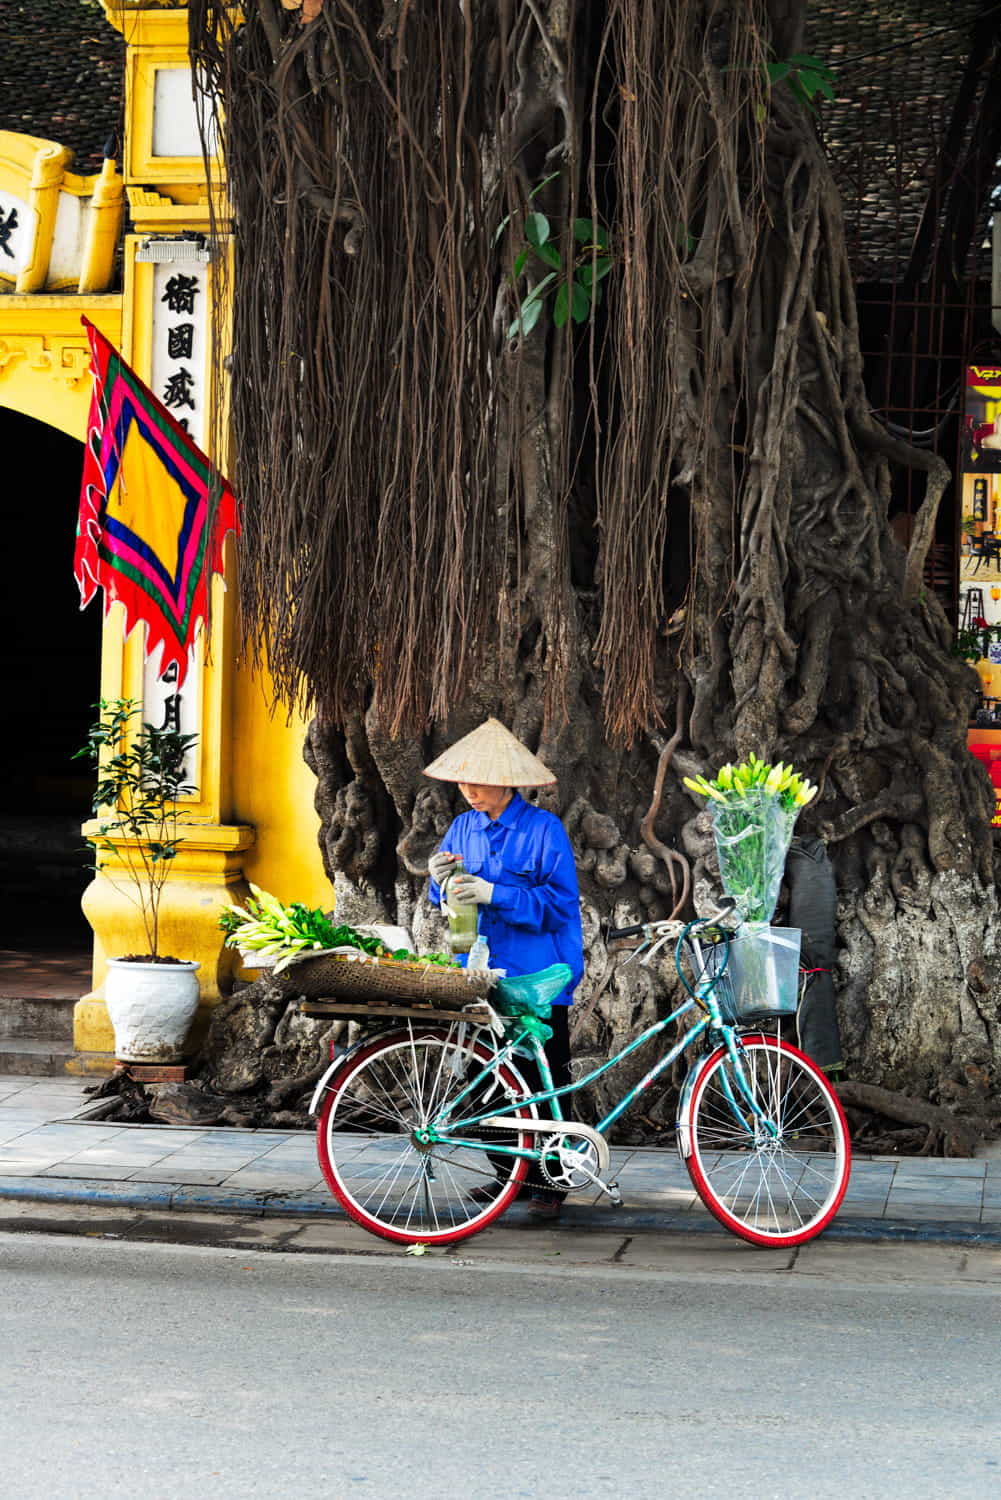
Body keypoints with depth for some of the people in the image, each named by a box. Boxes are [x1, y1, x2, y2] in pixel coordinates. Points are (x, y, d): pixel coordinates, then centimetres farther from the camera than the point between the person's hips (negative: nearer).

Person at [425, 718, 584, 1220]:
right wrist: (440, 877, -8)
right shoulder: (463, 828, 8)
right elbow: (447, 902, 15)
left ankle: (548, 1182, 5)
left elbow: (558, 903, -15)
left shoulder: (543, 829, -10)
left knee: (545, 1080, -2)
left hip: (539, 976, -6)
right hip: (482, 970, 6)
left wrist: (494, 894, -23)